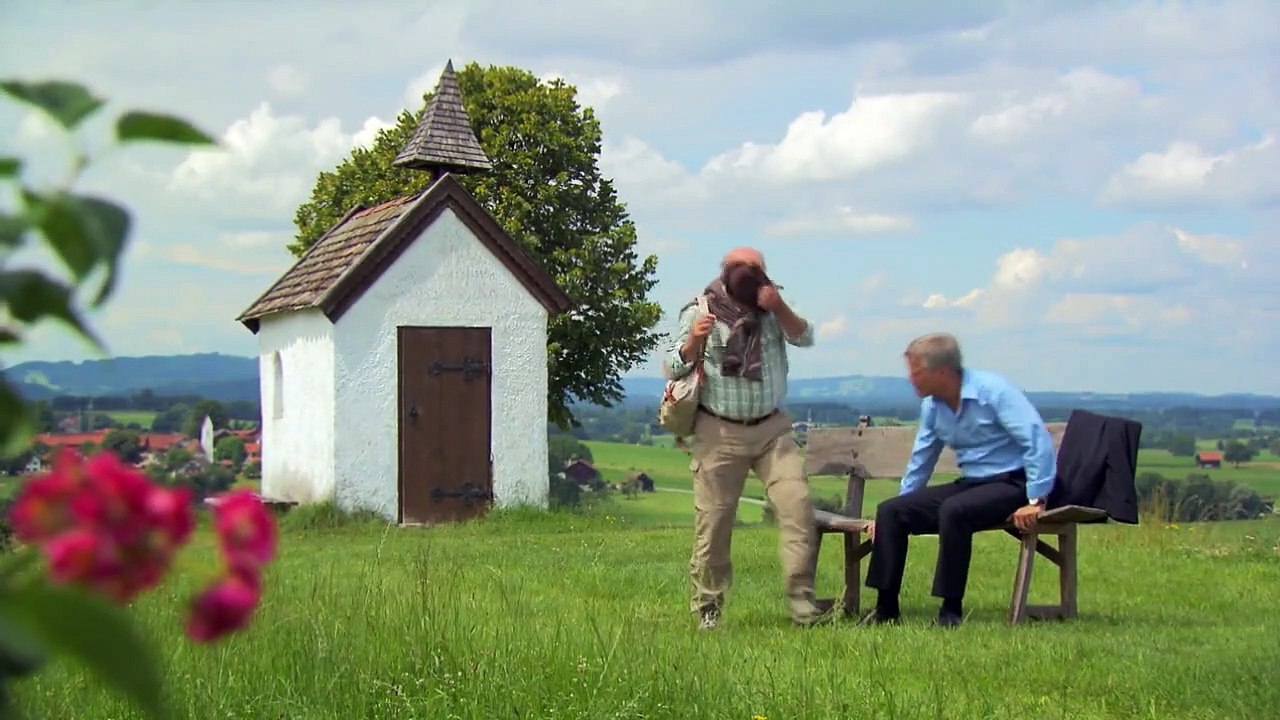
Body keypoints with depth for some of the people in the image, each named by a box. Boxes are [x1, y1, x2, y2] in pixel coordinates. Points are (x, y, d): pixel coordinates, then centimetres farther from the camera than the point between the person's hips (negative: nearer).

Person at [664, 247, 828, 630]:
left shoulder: (771, 309, 11)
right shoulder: (699, 312, 1)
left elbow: (804, 338, 0)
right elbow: (672, 368, -1)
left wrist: (780, 308, -15)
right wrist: (694, 341, -21)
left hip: (772, 429, 3)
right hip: (719, 434, -3)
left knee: (797, 504, -10)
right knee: (713, 522, -2)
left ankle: (801, 601, -8)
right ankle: (707, 609, 9)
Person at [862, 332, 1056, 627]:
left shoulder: (993, 390, -16)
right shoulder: (932, 406, 6)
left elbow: (1038, 440, -22)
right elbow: (920, 461, 20)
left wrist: (1036, 501, -26)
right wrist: (902, 509, 22)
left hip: (1011, 483, -8)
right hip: (970, 484, 8)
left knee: (953, 510, -35)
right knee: (891, 511, -6)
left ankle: (951, 611, -26)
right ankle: (886, 609, -5)